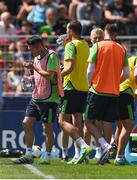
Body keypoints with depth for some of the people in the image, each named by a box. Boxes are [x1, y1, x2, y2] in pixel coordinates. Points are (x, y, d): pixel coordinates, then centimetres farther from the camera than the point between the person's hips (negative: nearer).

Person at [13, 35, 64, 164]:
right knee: (26, 123, 1)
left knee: (48, 128, -2)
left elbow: (49, 75, -22)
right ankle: (28, 155, 7)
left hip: (49, 99, -8)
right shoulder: (37, 58, 15)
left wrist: (33, 67, -18)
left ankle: (46, 156, 7)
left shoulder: (51, 56, -11)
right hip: (36, 97, 8)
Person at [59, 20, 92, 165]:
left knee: (63, 121, -6)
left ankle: (84, 146, -22)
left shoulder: (71, 45, -11)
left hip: (71, 88, -8)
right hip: (84, 88, 8)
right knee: (77, 122, 10)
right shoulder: (85, 45, 15)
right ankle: (79, 155, 5)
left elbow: (70, 67, -21)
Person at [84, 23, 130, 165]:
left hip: (97, 91, -4)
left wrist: (89, 83, 7)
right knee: (108, 123, 8)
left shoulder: (97, 46, -5)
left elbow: (90, 70, -10)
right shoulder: (122, 49, 5)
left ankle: (105, 145, -14)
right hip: (114, 93, 4)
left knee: (89, 121, 5)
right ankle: (105, 156, 6)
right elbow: (126, 73, 4)